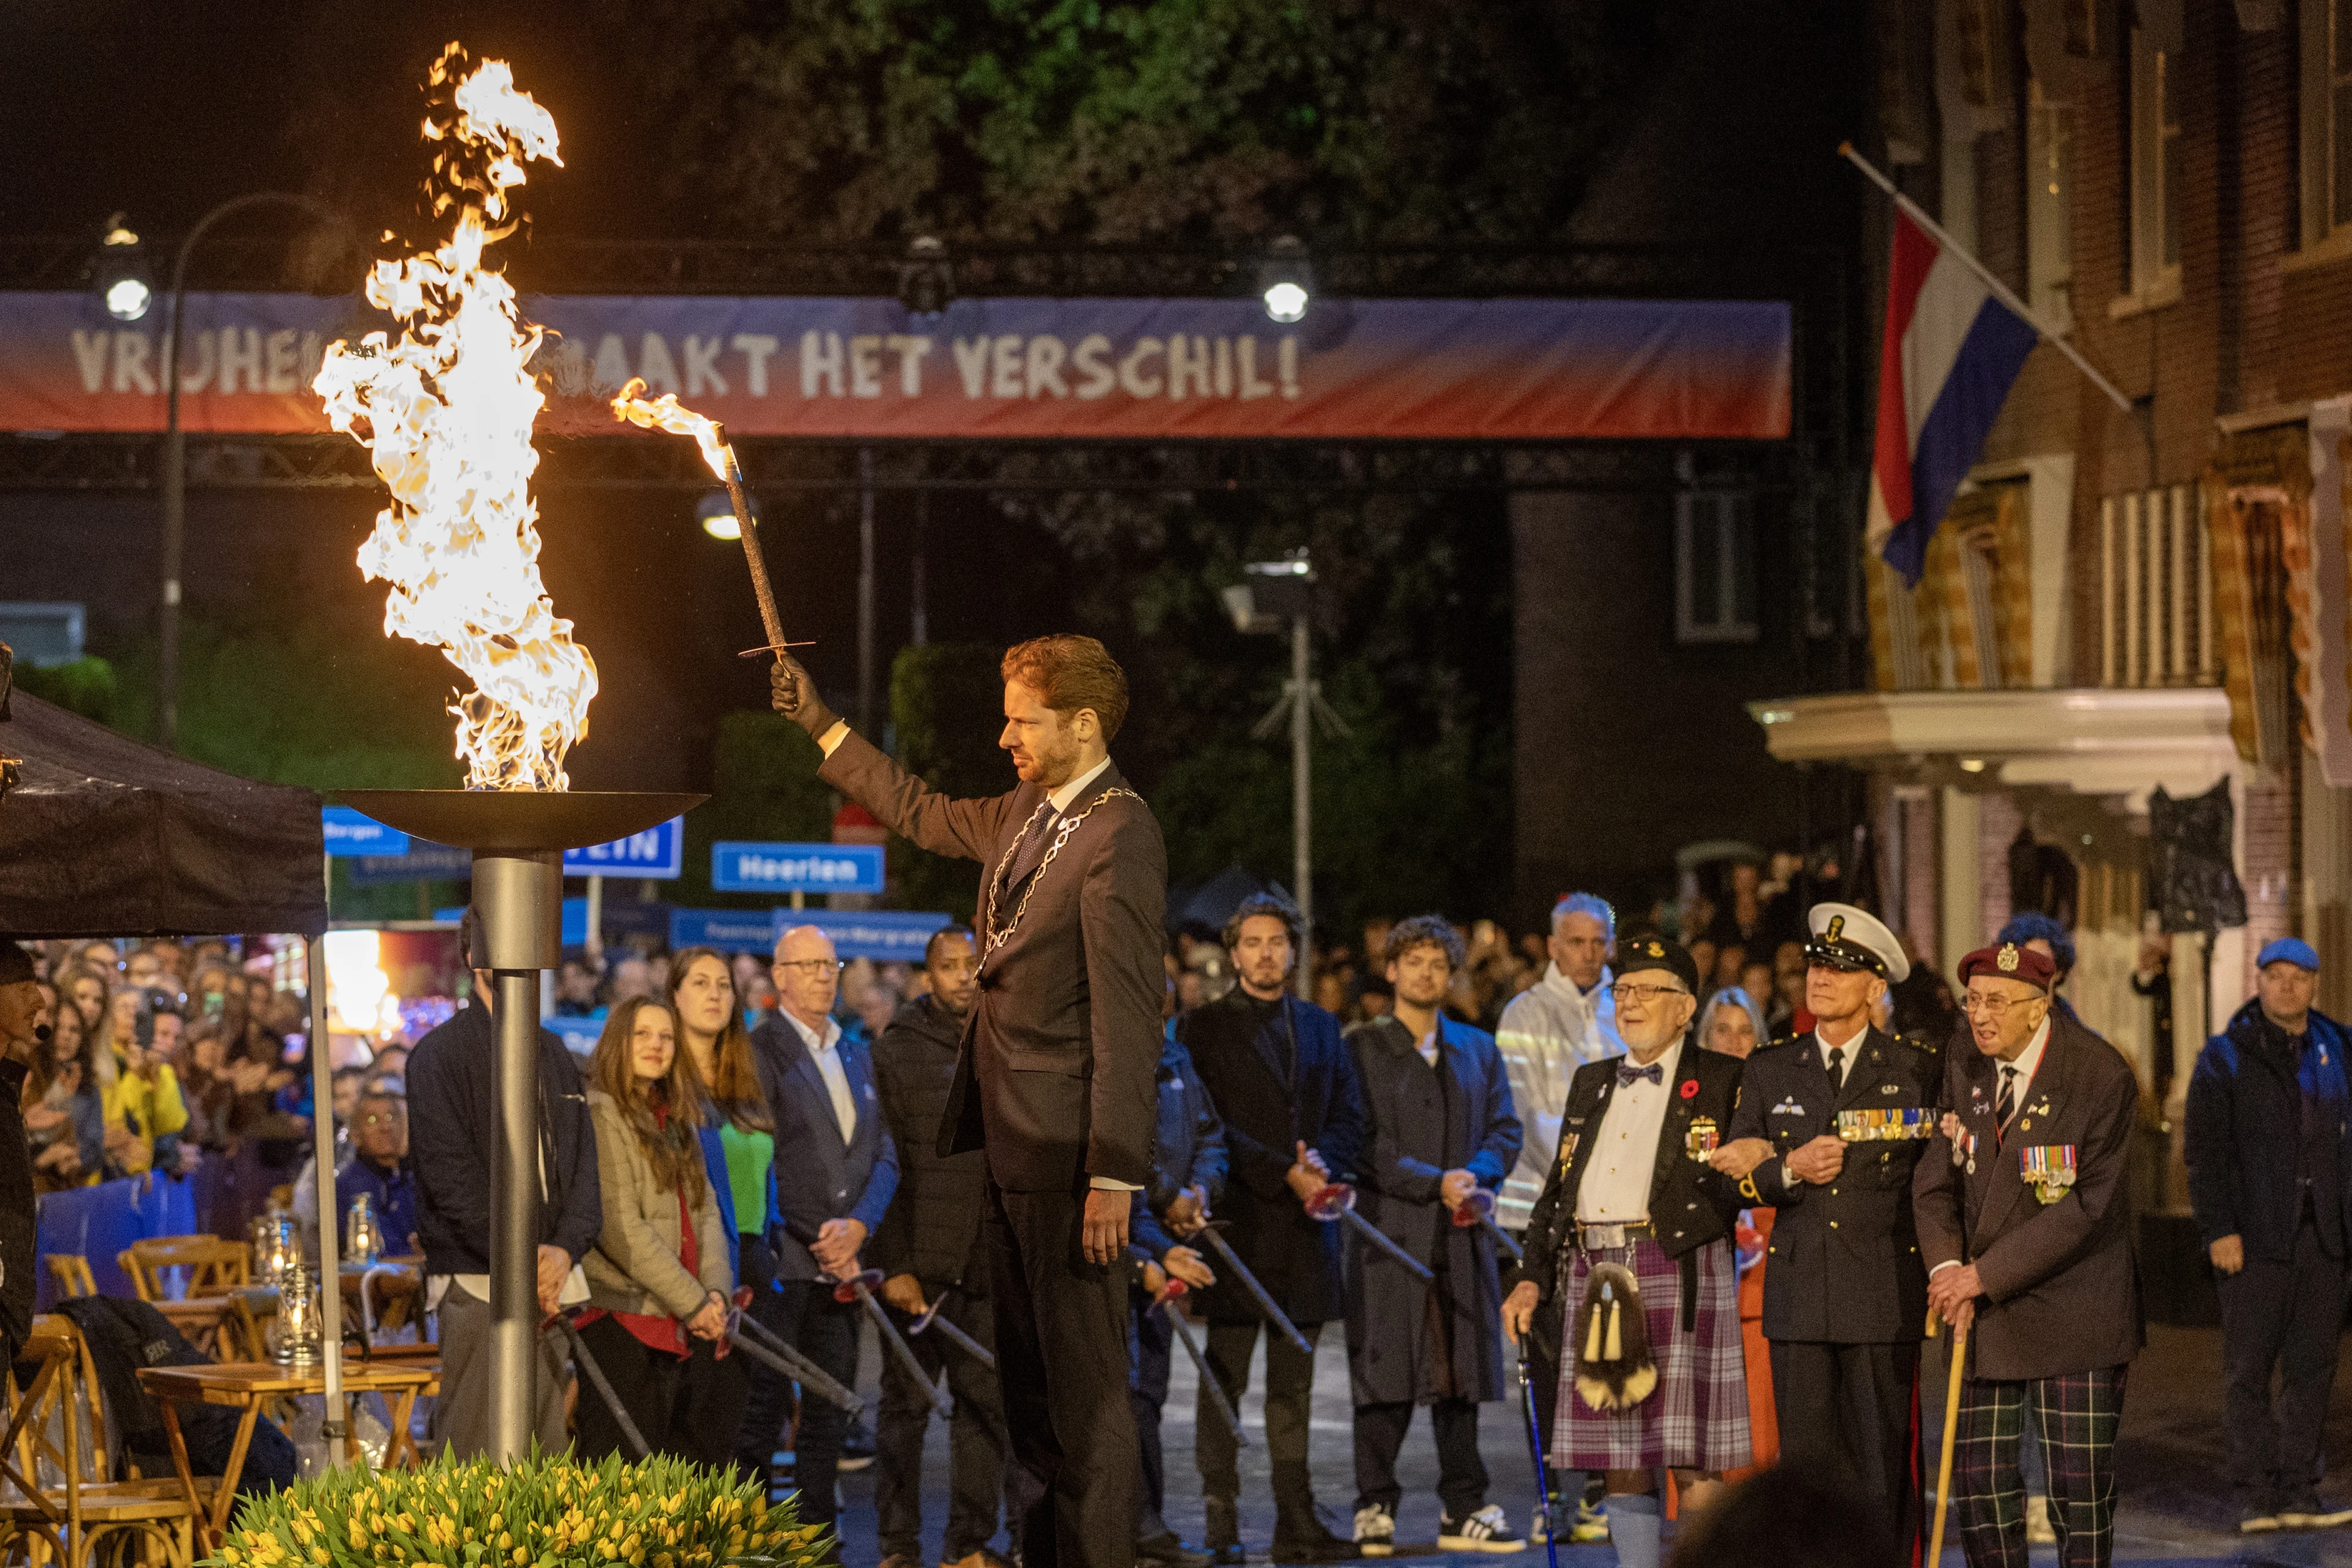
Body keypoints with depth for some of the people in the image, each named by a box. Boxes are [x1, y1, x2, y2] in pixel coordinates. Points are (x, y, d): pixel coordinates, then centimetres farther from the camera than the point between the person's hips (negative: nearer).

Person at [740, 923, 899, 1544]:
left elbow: (884, 1154, 14)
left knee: (828, 1416, 8)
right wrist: (820, 1245, -11)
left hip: (841, 1261, 6)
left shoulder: (856, 1056, 19)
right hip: (781, 1261, -6)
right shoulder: (758, 1051, -3)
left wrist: (859, 1225, -5)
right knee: (762, 1414, -8)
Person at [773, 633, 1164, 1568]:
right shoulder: (1032, 812, 12)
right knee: (1026, 1376, 16)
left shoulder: (1118, 835, -17)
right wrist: (821, 724, 33)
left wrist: (1114, 1177, -22)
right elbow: (927, 817, 33)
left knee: (1083, 1383, -5)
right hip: (1011, 1142, 10)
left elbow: (1128, 1018, -20)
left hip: (1068, 1157, -10)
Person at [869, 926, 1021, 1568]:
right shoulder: (895, 1050, 2)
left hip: (990, 1259, 3)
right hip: (920, 1260, -3)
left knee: (987, 1401, 3)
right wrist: (894, 1266, -8)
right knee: (907, 1400, 0)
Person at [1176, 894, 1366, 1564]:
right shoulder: (1202, 1029, 1)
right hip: (1237, 1225, -5)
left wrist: (1323, 1163, -8)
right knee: (1225, 1379, -2)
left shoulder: (1320, 1027, 17)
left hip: (1305, 1225, 5)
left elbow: (1349, 1114, 13)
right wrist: (1284, 1174, -14)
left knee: (1294, 1383, 8)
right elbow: (1209, 1126, -8)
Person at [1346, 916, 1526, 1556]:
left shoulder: (1478, 1049, 17)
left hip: (1462, 1234, 4)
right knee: (1385, 1376, -4)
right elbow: (1363, 1142, -5)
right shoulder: (1361, 1048, 3)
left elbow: (1504, 1131, 12)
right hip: (1390, 1230, -4)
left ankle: (1463, 1511, 9)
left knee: (1461, 1372, 4)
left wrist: (1475, 1178, -8)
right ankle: (1376, 1509, 2)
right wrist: (1435, 1184, -13)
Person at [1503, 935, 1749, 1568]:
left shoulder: (1723, 1082, 3)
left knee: (1694, 1466, -7)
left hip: (1681, 1277, -5)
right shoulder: (1592, 1083, 20)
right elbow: (1558, 1190, 21)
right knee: (1621, 1463, 5)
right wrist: (1533, 1278, 14)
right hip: (1595, 1277, 5)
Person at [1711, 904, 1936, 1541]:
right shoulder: (1768, 1070, 12)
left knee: (1884, 1463, -1)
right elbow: (1732, 1173, 9)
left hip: (1886, 1296, -2)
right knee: (1806, 1458, 2)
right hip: (1799, 1295, 2)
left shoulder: (1916, 1073, 4)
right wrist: (1789, 1170, -12)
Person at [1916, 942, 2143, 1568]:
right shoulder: (1963, 1068, 5)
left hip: (2071, 1313, -5)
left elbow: (2085, 1206, -16)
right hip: (1985, 1314, 5)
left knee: (2081, 1489, -3)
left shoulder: (2100, 1076, -14)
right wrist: (1945, 1267, -12)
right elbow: (1935, 1181, 7)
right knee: (1980, 1486, 2)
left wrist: (1983, 1275, -17)